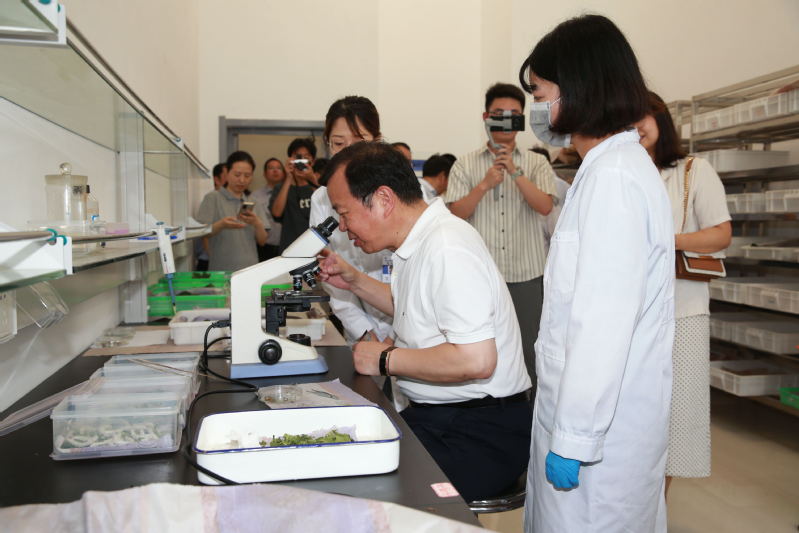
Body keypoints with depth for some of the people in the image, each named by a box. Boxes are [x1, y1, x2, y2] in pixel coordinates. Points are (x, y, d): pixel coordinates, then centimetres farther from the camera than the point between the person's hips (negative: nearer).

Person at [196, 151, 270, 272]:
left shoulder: (255, 204, 14)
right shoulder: (212, 198, 2)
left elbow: (262, 241, 7)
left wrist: (257, 224, -12)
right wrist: (221, 225, -23)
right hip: (221, 270, -3)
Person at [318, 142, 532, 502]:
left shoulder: (447, 250, -21)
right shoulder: (420, 242, 9)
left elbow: (477, 360, -29)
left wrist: (386, 359, -17)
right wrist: (355, 282, 17)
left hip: (480, 432, -9)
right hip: (432, 415, 9)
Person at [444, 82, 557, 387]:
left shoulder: (536, 164, 8)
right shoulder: (465, 165, 7)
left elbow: (545, 206, -8)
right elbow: (455, 213, -2)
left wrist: (516, 172, -19)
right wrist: (485, 184, -15)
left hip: (526, 274, 0)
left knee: (527, 350, 6)